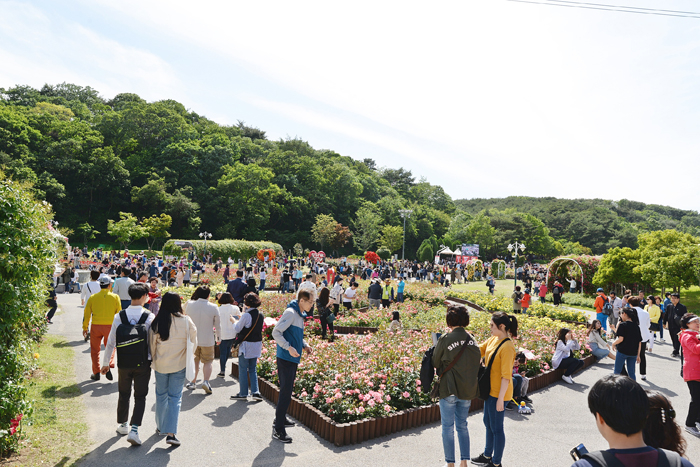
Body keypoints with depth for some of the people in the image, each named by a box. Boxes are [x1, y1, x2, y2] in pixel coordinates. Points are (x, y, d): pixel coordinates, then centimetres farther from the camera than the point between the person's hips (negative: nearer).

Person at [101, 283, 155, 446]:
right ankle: (134, 430, -1)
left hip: (124, 363, 3)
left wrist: (105, 363, 10)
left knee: (124, 395, 21)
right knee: (140, 397, 9)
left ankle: (122, 425, 37)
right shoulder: (150, 317, -14)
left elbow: (111, 342, -2)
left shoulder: (119, 316, -7)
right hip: (143, 363, -2)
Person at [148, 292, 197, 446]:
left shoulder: (156, 322, -10)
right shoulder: (186, 321, -12)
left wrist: (153, 360, 14)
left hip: (160, 364, 2)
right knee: (175, 397, 5)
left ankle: (160, 426, 35)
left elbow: (152, 344, -1)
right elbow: (193, 343, -3)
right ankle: (171, 433, 1)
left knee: (161, 395, 20)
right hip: (179, 365, -1)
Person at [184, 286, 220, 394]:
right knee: (207, 361, 10)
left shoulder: (190, 304, -7)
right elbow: (217, 325, -2)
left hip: (192, 338, 2)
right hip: (208, 340, -2)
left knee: (194, 361, 19)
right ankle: (205, 381, -7)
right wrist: (217, 337, 13)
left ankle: (193, 382, 26)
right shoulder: (213, 307, -11)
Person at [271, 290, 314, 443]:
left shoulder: (300, 315, 13)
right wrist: (289, 347, -27)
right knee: (285, 392, -7)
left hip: (293, 359, 9)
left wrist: (304, 345, 9)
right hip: (285, 358, -9)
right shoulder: (290, 313, -17)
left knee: (287, 390, 20)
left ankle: (281, 419, 36)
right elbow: (276, 332, -22)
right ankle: (278, 430, -1)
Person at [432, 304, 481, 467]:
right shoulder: (471, 339, -2)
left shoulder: (445, 339, -15)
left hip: (449, 389, -4)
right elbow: (477, 361, 6)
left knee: (448, 427, 9)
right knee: (462, 426, 19)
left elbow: (435, 362, -4)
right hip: (468, 390, 5)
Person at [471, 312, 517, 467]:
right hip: (490, 389, 9)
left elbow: (506, 376, -23)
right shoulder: (492, 339, 2)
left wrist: (500, 399, -21)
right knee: (488, 423, 23)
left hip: (499, 393, -9)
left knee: (496, 428, 8)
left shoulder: (507, 347, -24)